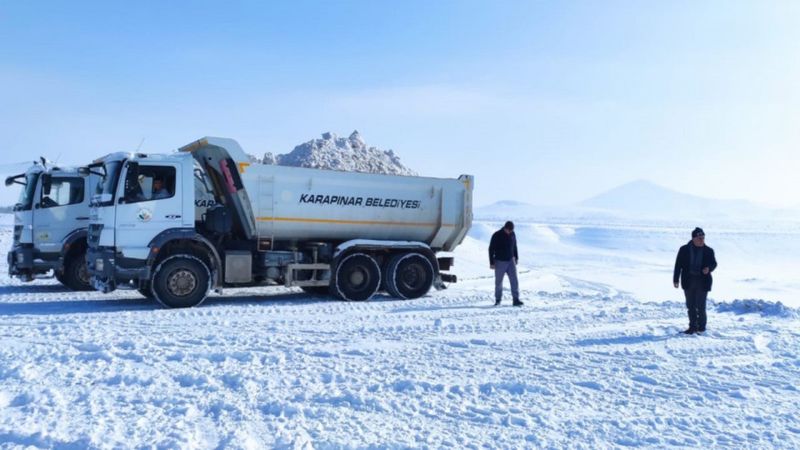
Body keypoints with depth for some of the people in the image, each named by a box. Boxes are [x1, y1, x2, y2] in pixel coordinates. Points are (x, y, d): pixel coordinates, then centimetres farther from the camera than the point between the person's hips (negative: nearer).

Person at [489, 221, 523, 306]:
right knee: (498, 282, 5)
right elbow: (491, 249, -9)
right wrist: (491, 263, -10)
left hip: (510, 261, 4)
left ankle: (516, 300, -5)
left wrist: (516, 257, 19)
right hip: (500, 262, -3)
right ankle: (497, 300, 21)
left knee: (514, 281, -6)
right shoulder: (496, 235, -13)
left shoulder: (512, 234, 1)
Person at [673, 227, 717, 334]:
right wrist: (676, 279, -1)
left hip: (703, 282, -1)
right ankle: (693, 326, 19)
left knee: (700, 306, -4)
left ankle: (701, 327, 12)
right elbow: (678, 265, 3)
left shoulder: (709, 251, 1)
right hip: (688, 281, 2)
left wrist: (709, 268, -14)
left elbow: (714, 264, 10)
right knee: (690, 306, 8)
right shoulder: (684, 250, 1)